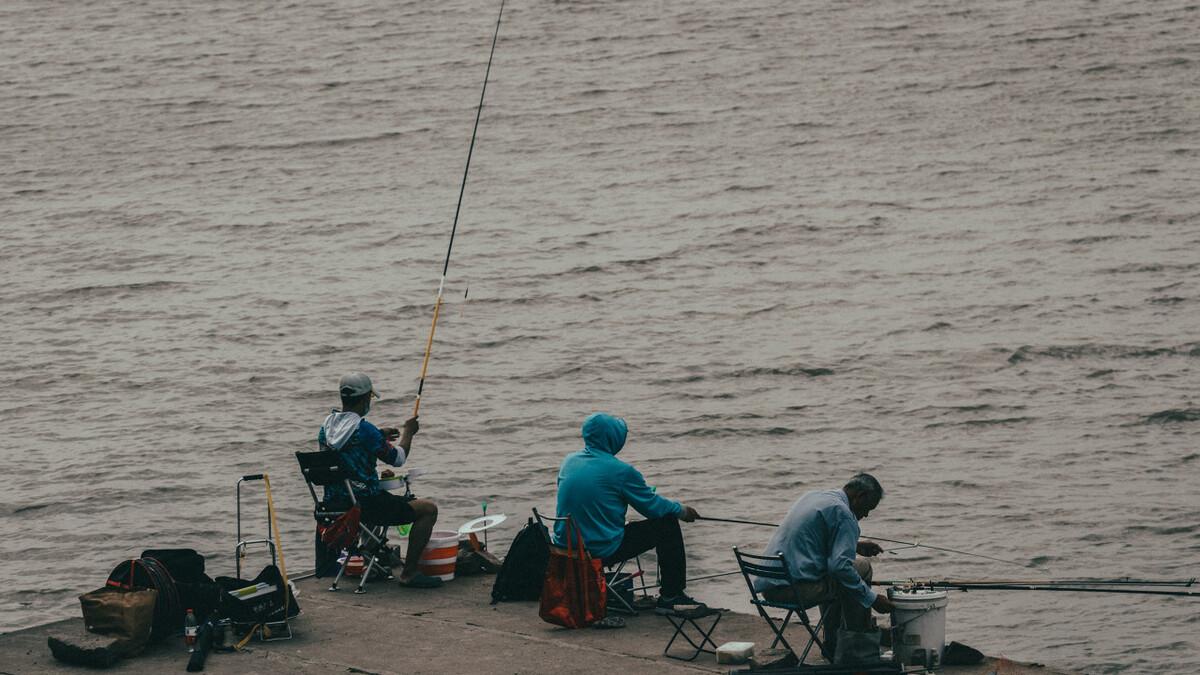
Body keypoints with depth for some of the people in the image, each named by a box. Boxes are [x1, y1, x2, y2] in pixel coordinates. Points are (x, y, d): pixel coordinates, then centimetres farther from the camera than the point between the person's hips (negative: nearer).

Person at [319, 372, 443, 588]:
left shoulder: (326, 427, 4)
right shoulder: (364, 430, -19)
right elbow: (398, 459, -7)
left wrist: (379, 435, 25)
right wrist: (407, 433, 10)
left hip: (334, 504, 9)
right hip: (364, 504, -9)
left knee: (383, 502, 39)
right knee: (428, 509, -1)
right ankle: (409, 573, -4)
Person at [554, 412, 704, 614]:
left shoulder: (569, 462, 5)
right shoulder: (620, 471, -15)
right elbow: (652, 506, -3)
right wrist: (682, 511, 17)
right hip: (602, 551, -7)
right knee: (667, 523, 7)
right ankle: (671, 597, 11)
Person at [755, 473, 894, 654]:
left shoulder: (812, 496, 18)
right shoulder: (842, 513, -10)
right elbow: (840, 567, -21)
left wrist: (856, 546, 37)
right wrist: (872, 599, -13)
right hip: (793, 588, -10)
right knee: (861, 568, 1)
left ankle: (833, 643, 33)